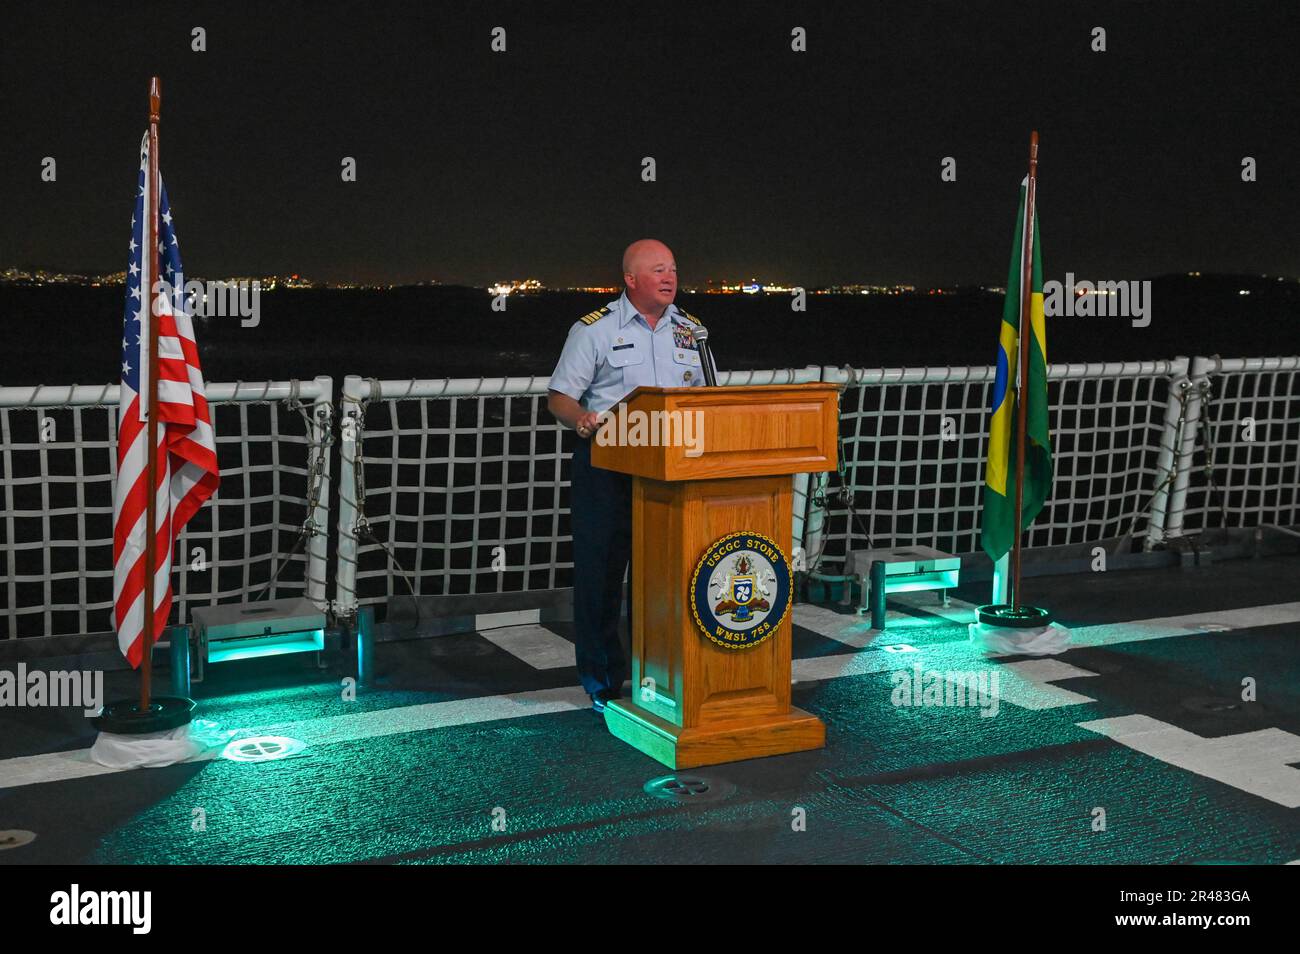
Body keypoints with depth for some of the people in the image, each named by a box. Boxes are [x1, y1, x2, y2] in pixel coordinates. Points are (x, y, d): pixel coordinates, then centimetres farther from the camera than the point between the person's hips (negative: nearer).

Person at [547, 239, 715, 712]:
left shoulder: (690, 330, 12)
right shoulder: (594, 330, -2)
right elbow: (559, 397, -4)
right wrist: (581, 418, -25)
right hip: (607, 466, -4)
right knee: (601, 571, 1)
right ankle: (603, 678, 14)